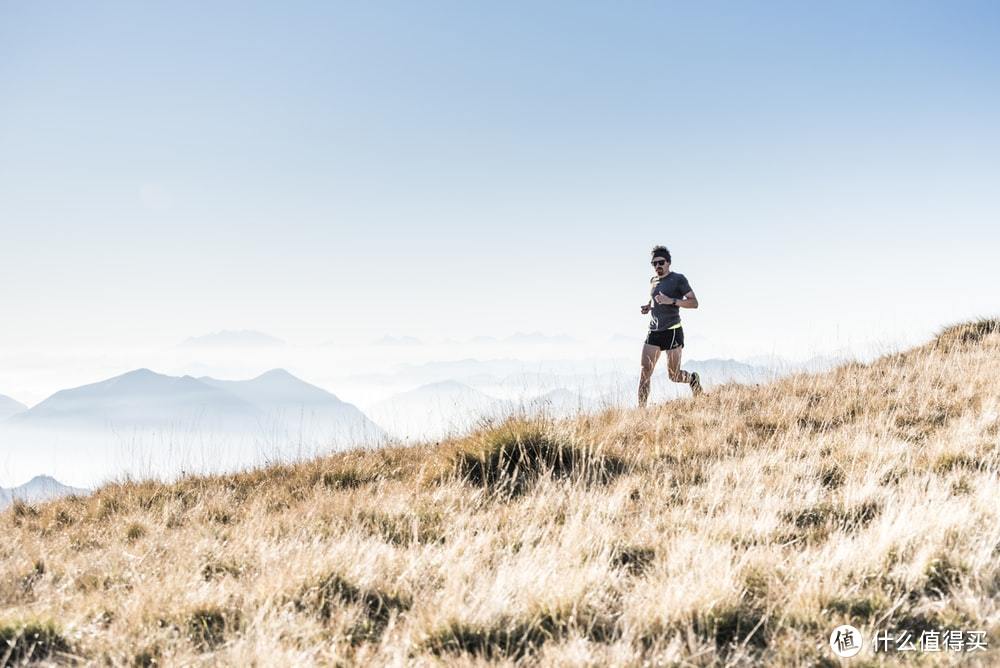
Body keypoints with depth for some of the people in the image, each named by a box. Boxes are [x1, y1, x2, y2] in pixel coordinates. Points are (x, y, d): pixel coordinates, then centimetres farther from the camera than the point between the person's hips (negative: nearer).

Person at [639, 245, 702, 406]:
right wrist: (647, 307, 12)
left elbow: (694, 303, -9)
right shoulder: (653, 281, 16)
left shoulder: (678, 279, -4)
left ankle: (693, 378, 32)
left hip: (672, 331, -6)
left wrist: (671, 301, -21)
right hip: (654, 332, 6)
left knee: (674, 376, -1)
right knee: (645, 371, -9)